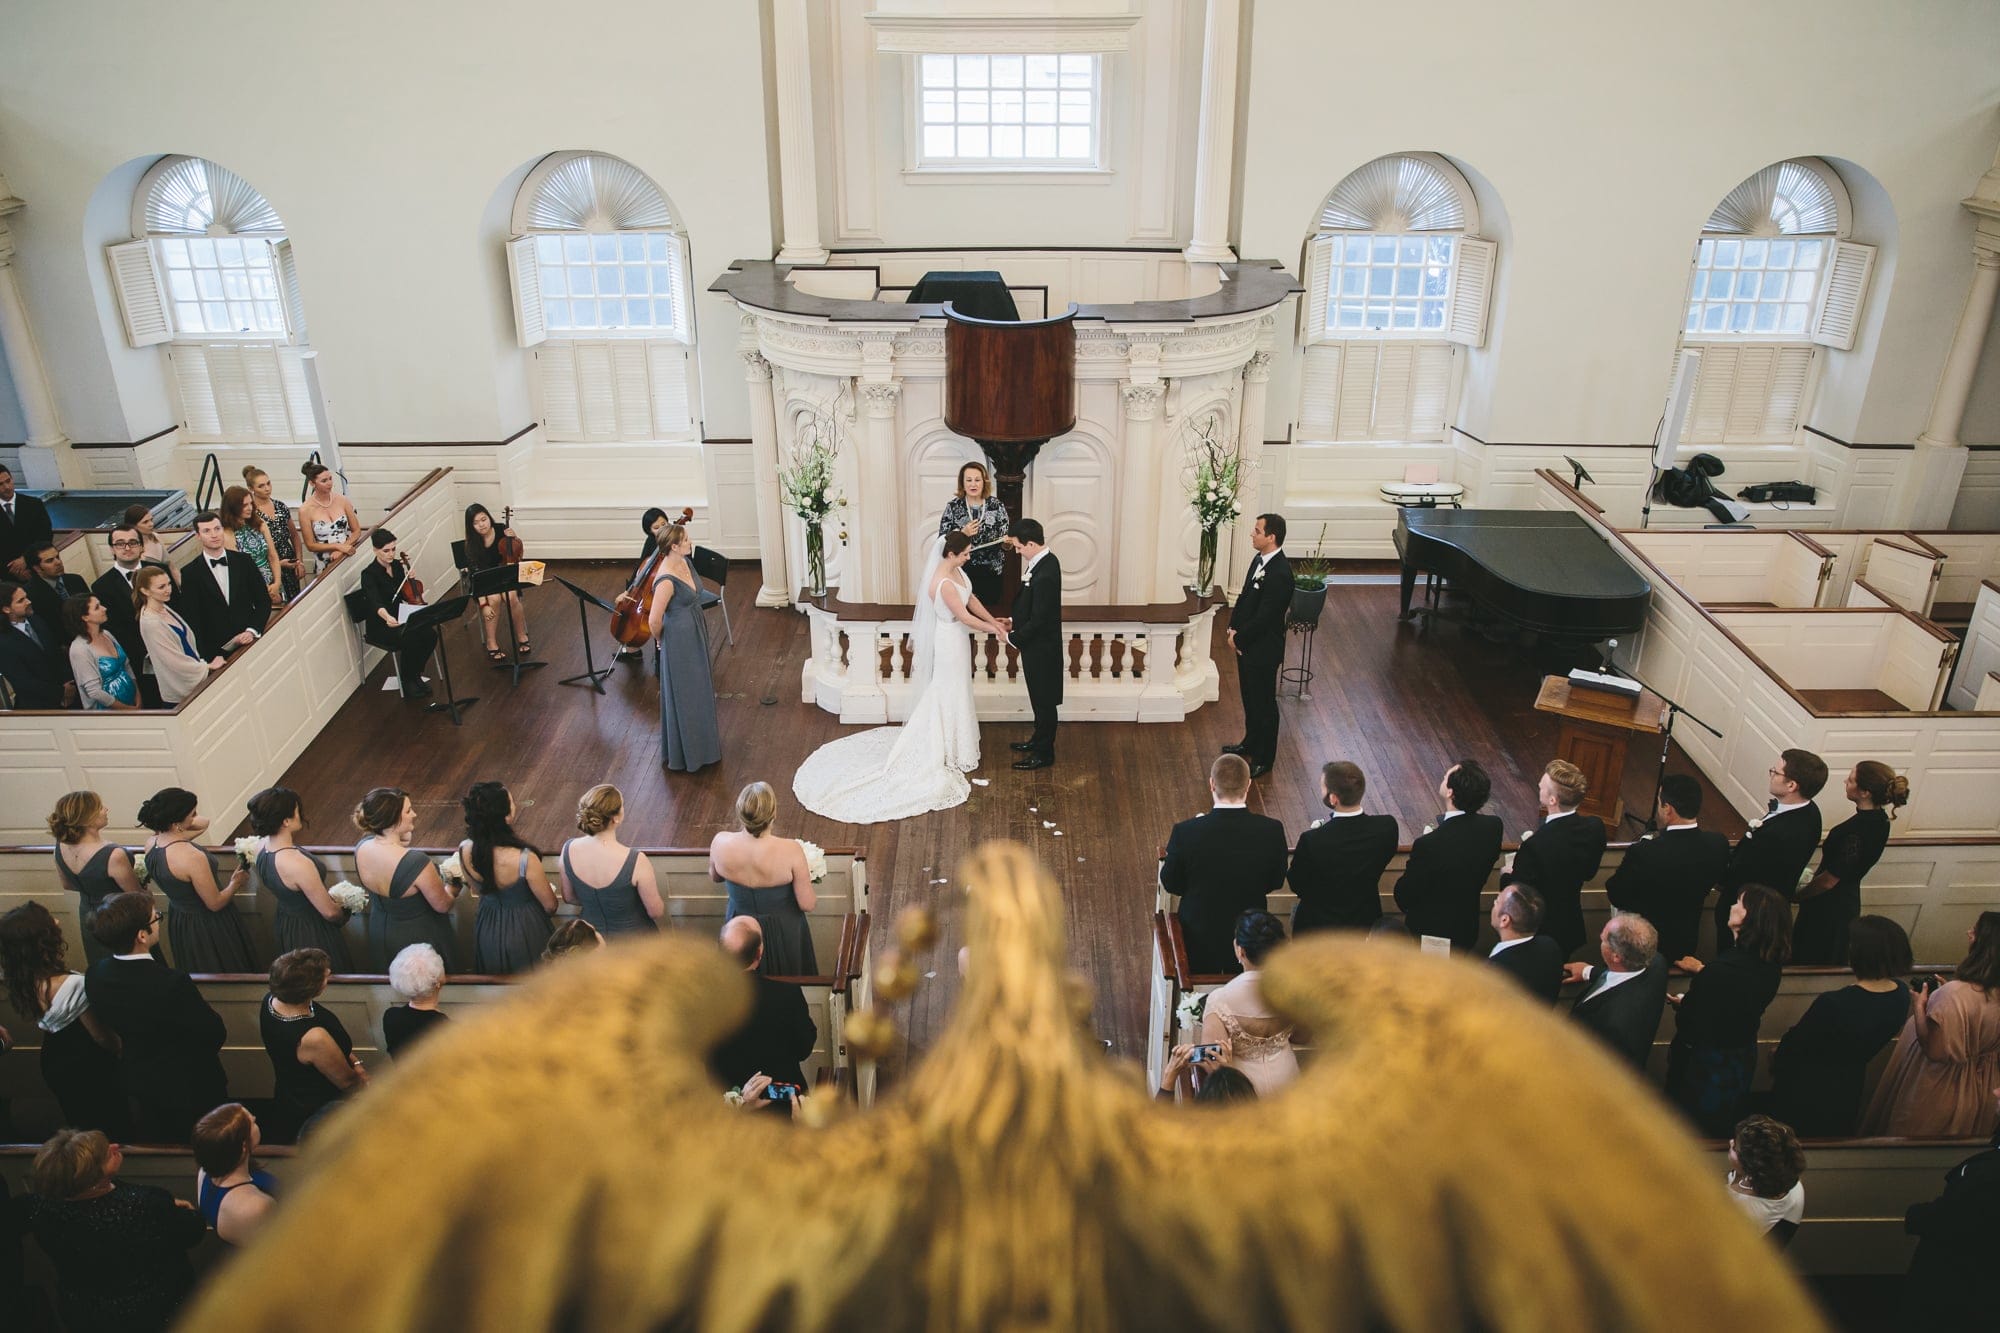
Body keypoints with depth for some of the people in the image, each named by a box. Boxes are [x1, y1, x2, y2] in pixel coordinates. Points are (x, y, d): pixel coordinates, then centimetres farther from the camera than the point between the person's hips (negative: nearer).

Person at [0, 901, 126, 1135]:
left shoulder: (21, 982, -14)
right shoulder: (72, 985, -35)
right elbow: (101, 1037, -20)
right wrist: (117, 1050, -1)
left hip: (53, 1062, 6)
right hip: (88, 1065, -6)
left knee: (78, 1120, 28)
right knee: (112, 1126, 15)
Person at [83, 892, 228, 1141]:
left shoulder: (95, 975, -17)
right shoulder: (173, 983, -37)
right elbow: (215, 1033, -23)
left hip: (135, 1081, 6)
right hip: (190, 1087, -6)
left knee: (155, 1143, 29)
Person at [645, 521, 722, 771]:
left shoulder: (682, 562, -2)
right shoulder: (666, 580, -30)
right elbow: (654, 620, -25)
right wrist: (660, 641, -6)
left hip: (695, 635, 9)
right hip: (680, 641, -9)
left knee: (697, 690, 25)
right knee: (683, 696, 7)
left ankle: (698, 743, 45)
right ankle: (684, 753, 25)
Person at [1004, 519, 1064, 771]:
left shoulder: (1044, 575, -31)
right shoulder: (1045, 560, 0)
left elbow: (1038, 620, -26)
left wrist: (1012, 637, -13)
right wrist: (1015, 621, 5)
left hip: (1041, 649, -9)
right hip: (1039, 645, 9)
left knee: (1044, 701, 7)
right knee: (1040, 700, 24)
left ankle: (1044, 754, 21)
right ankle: (1039, 741, 40)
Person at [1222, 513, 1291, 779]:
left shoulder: (1279, 573, -28)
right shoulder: (1259, 559, 2)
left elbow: (1263, 617, -26)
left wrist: (1239, 638, -14)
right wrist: (1233, 628, 1)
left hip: (1263, 648, -9)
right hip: (1247, 643, 9)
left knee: (1264, 702, 7)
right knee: (1249, 697, 24)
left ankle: (1264, 758, 21)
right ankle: (1251, 742, 43)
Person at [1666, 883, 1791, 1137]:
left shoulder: (1720, 971, -33)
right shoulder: (1769, 967, -8)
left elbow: (1689, 1031, -26)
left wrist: (1682, 1003, -8)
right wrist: (1703, 971, 15)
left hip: (1704, 1067, -7)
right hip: (1743, 1066, 7)